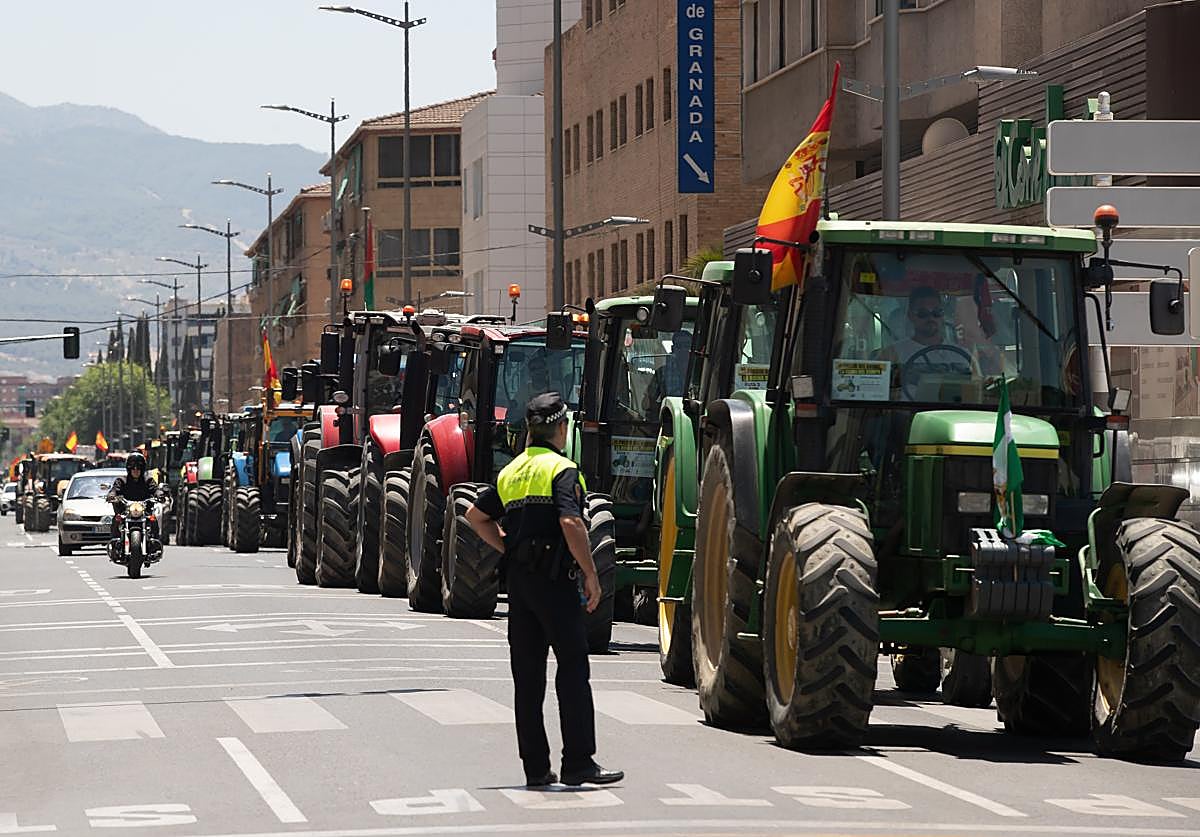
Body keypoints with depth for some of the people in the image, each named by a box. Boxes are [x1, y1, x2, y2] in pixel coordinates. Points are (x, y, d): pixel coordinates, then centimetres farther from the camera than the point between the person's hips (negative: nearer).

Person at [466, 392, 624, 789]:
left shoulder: (511, 471, 14)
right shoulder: (561, 470, -10)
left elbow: (476, 515, 23)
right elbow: (571, 524, -22)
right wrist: (591, 574, -15)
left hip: (518, 578, 8)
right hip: (554, 578, -7)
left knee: (527, 673, 8)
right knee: (572, 668, -5)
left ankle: (535, 767, 9)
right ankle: (578, 763, -9)